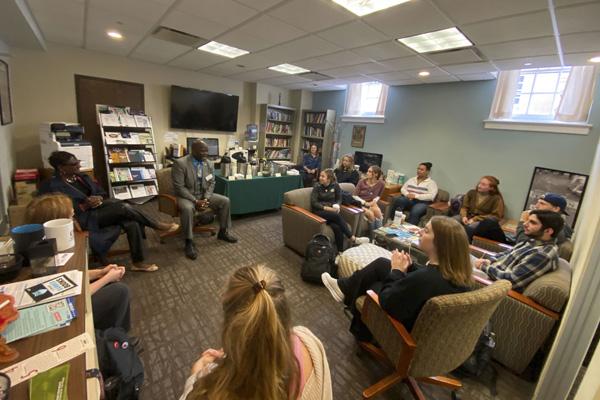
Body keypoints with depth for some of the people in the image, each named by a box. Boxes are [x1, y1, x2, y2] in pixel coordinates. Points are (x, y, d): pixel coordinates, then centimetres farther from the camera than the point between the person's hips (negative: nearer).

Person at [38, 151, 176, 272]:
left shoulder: (82, 177, 14)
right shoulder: (51, 186, -6)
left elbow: (101, 192, 16)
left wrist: (98, 199, -8)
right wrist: (84, 205, -20)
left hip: (99, 208, 6)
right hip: (84, 218, -6)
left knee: (132, 223, -23)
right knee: (124, 207, -31)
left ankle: (139, 263, -15)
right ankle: (157, 225, -12)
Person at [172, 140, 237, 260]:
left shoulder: (207, 163, 0)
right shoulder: (180, 163, -17)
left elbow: (212, 182, 4)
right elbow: (179, 187, -20)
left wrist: (206, 198, -12)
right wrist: (195, 201, -25)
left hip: (203, 195, 6)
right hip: (186, 196, -6)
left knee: (225, 201, -8)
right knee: (187, 209, -37)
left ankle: (223, 232, 7)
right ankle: (189, 242, -20)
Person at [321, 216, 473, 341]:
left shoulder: (424, 279, -42)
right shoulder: (459, 270, -17)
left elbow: (387, 302, -29)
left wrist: (397, 271, -19)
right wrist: (410, 267, -12)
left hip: (407, 325, -6)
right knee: (381, 263, 10)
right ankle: (344, 287, 27)